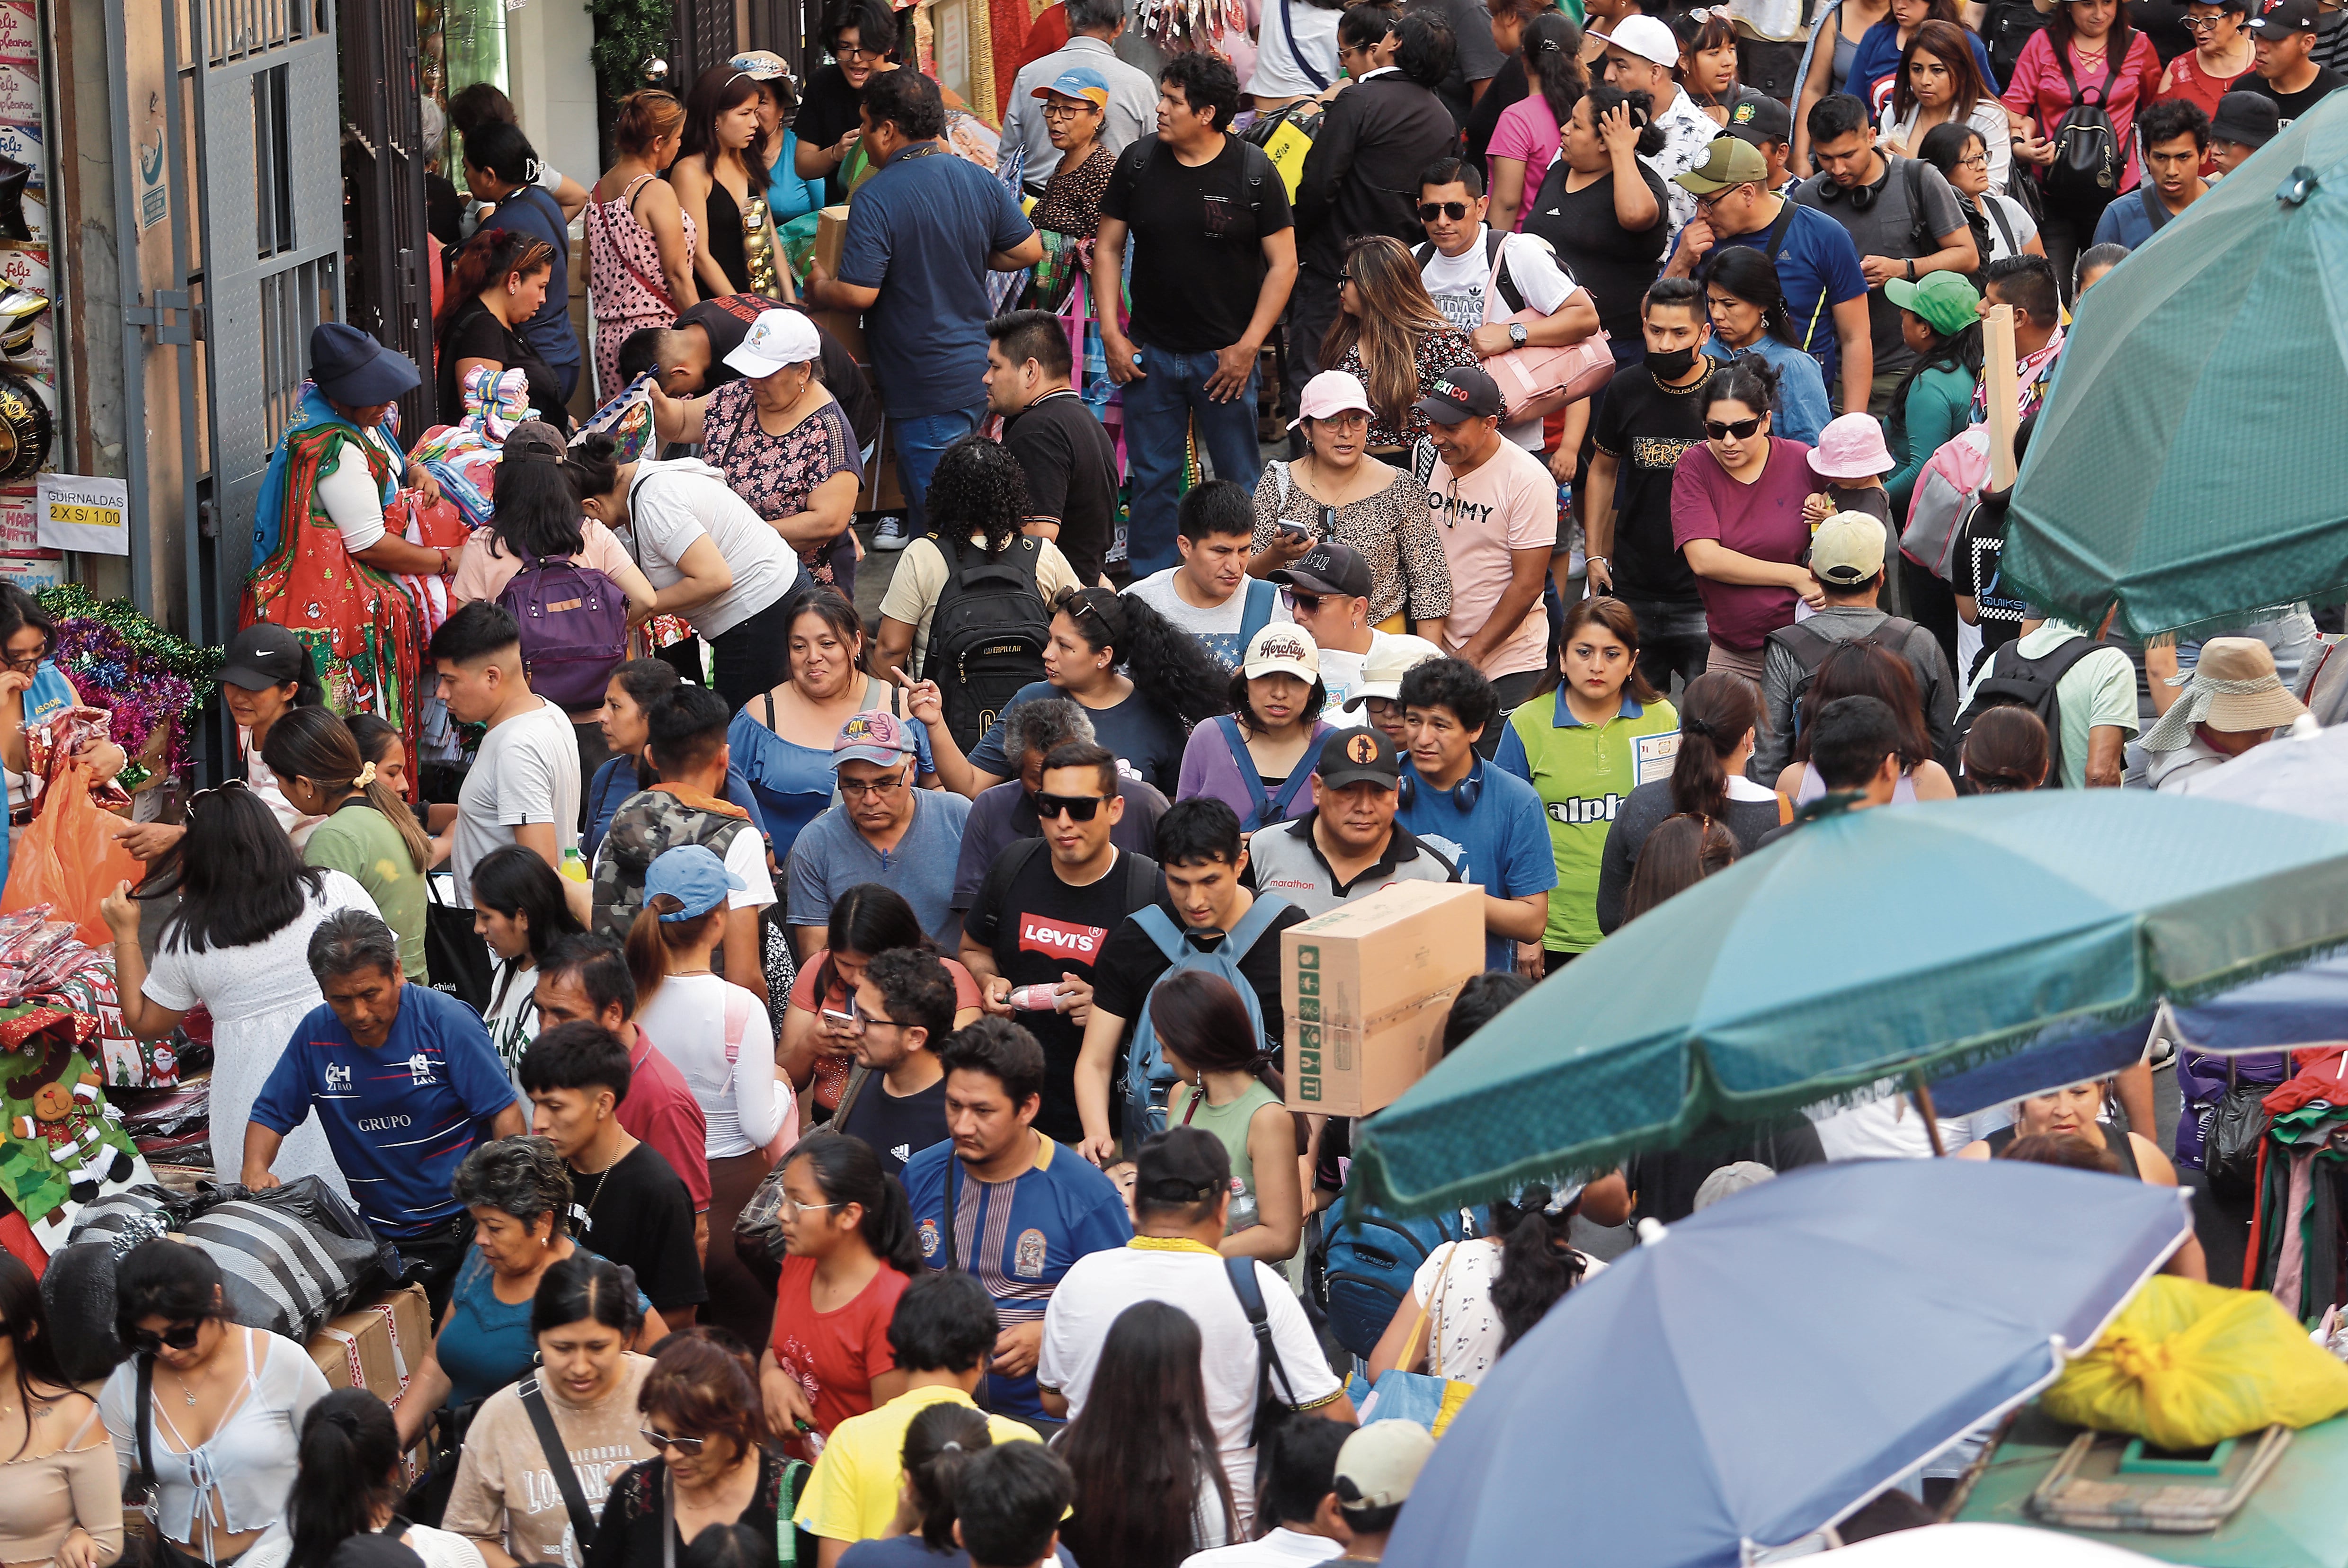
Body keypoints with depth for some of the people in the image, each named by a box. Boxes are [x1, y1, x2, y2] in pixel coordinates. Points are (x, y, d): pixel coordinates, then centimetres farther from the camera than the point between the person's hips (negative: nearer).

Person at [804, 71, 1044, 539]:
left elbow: (858, 294, -21)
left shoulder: (877, 197, -18)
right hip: (978, 373, 8)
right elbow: (1028, 250, 8)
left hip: (926, 388, -8)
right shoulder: (978, 181, 3)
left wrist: (818, 288, 0)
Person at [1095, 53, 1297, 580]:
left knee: (1239, 481, 3)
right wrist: (1111, 334, -1)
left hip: (1226, 354, -2)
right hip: (1150, 353, 2)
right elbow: (1108, 248, 7)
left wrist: (1247, 347, -9)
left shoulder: (1254, 174, -8)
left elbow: (1283, 265, -4)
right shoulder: (1139, 162, -1)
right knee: (1151, 479, 7)